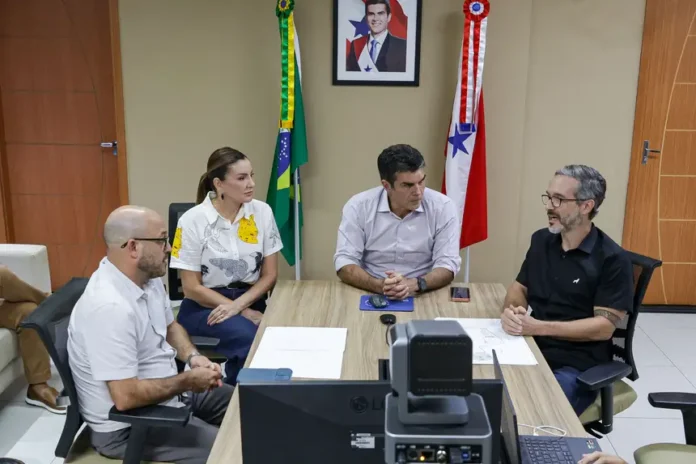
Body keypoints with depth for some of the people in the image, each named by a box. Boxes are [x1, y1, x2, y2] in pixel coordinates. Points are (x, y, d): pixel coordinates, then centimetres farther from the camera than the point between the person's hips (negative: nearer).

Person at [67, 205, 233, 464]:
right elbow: (126, 397, -32)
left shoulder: (148, 278, -2)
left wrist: (192, 357, -4)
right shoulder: (110, 307, -32)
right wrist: (187, 381, -19)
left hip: (166, 393, 9)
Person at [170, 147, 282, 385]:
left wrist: (238, 305, -16)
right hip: (204, 306, -3)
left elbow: (270, 274, 2)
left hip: (251, 299, 3)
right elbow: (192, 287, -8)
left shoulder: (262, 212, -1)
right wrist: (245, 313, -16)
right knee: (247, 336, -32)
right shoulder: (192, 221, -9)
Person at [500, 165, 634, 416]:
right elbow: (519, 288, 14)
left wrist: (539, 327, -21)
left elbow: (604, 327, -14)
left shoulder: (613, 259, -10)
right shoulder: (541, 240, 8)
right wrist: (511, 311, -10)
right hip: (531, 350, 6)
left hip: (577, 367, -5)